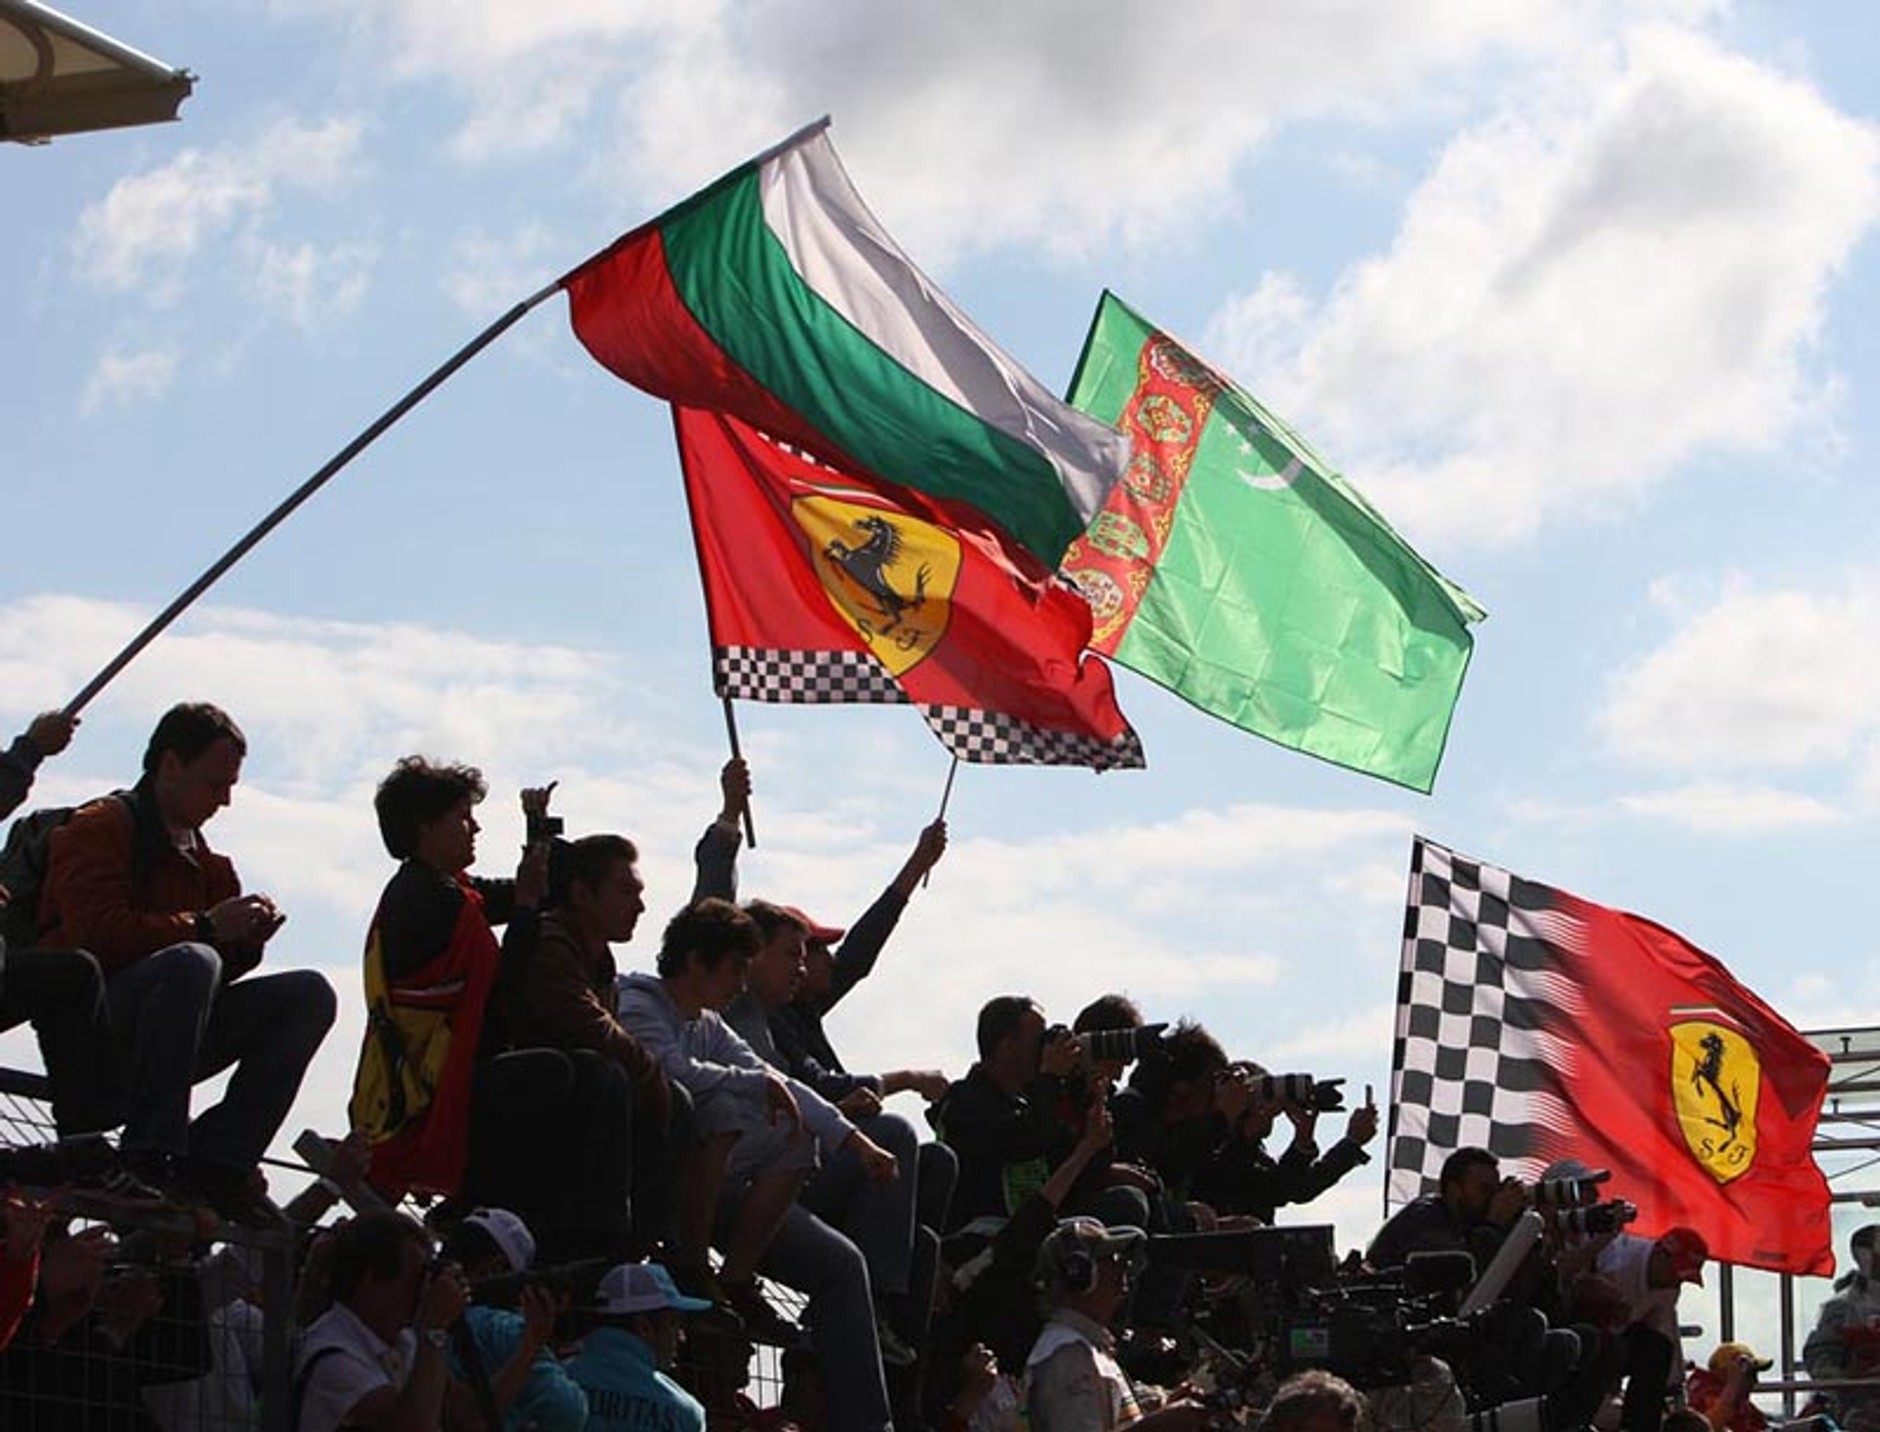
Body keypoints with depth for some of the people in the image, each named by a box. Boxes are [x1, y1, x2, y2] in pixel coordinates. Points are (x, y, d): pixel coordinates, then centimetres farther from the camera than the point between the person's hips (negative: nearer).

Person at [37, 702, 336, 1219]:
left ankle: (214, 1162, -17)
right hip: (89, 1030, -8)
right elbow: (97, 933, -19)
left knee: (309, 994, -8)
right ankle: (149, 1157, -35)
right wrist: (204, 927, -20)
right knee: (191, 962, -36)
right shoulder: (99, 828, -2)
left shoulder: (201, 856, 23)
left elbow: (224, 968, 21)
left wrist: (246, 937, -1)